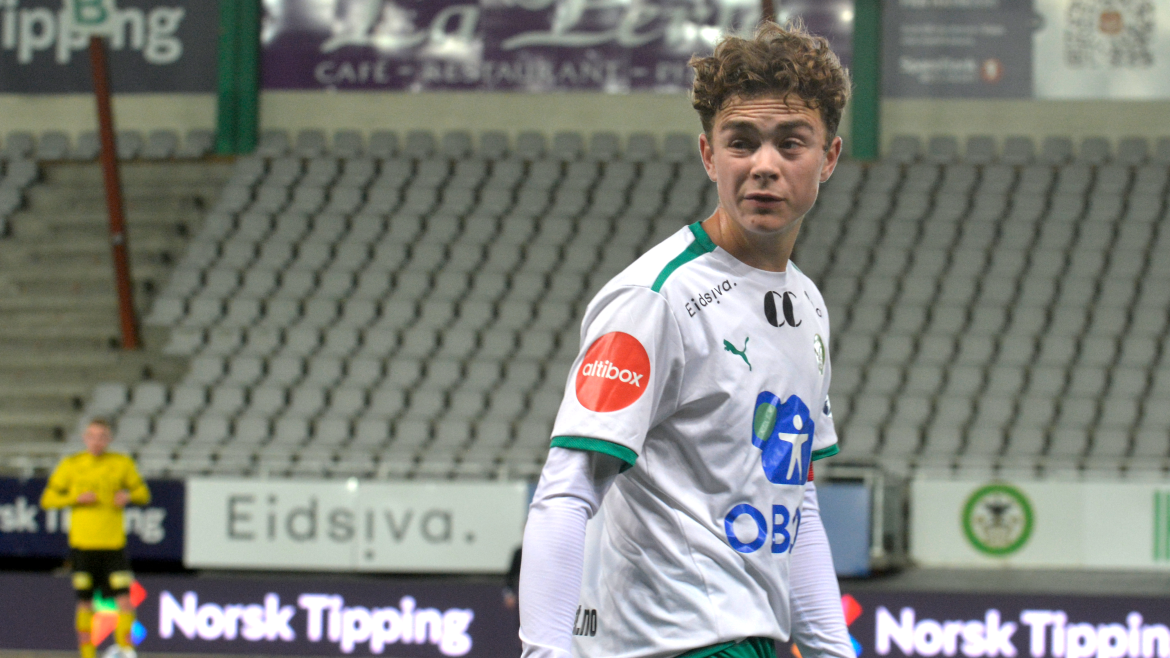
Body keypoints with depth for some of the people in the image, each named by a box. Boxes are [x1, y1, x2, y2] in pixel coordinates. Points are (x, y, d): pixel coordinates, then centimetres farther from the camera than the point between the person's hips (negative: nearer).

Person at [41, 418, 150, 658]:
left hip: (113, 544, 0)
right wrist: (76, 498, -11)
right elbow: (48, 499, 5)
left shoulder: (122, 464, 5)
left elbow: (143, 493, 15)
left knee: (124, 598, -10)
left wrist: (128, 496, -8)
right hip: (82, 544, 0)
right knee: (85, 602, 3)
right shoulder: (71, 465, 4)